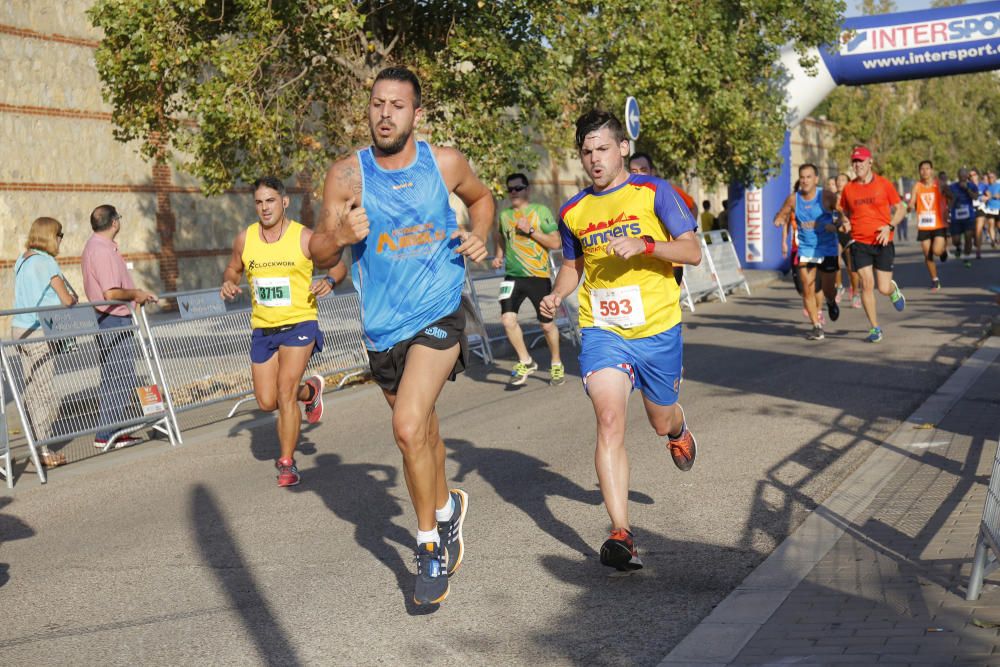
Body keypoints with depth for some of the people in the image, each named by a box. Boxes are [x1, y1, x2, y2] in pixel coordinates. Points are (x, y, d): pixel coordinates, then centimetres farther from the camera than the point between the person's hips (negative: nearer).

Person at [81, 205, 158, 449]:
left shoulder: (94, 246, 14)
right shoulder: (103, 250, -19)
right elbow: (111, 293, -26)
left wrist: (138, 293, 17)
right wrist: (135, 295, -10)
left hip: (106, 320, 11)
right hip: (114, 321, -11)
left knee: (113, 379, 15)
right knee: (118, 380, -6)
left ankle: (112, 431, 21)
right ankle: (107, 435, -2)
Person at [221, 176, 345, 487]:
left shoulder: (304, 237, -7)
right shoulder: (244, 239, 3)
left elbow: (339, 265, 2)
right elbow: (233, 268, 19)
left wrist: (329, 281, -19)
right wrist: (229, 283, -4)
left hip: (299, 324, -4)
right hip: (262, 329, 4)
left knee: (285, 393, -15)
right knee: (267, 402, 7)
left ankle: (287, 463, -1)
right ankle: (310, 391, 38)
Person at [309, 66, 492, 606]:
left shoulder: (445, 163, -4)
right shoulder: (347, 175, -7)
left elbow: (480, 197, 19)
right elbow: (319, 254, -3)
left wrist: (478, 236, -1)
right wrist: (341, 235, -24)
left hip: (438, 315, -2)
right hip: (382, 325, 2)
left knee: (409, 428, -19)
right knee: (421, 432, 17)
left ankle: (430, 547, -1)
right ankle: (446, 506, 46)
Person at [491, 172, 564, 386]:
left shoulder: (541, 211, -4)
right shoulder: (504, 215, 10)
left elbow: (555, 242, -8)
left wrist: (531, 231, -16)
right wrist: (499, 257, 11)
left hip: (539, 276, -3)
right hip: (512, 275, 3)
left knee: (547, 324, 5)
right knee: (507, 318, -14)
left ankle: (557, 364, 28)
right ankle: (525, 362, 5)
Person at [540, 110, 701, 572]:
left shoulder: (653, 192, -4)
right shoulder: (573, 212, 7)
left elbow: (693, 252, -7)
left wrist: (645, 244, -23)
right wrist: (557, 294, 0)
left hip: (658, 327, -1)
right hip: (601, 330, 1)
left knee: (661, 421, 16)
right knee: (609, 423, -17)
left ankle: (679, 431, 57)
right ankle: (621, 534, -18)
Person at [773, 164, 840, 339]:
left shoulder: (826, 196, -13)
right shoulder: (793, 199, -4)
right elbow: (781, 214, 8)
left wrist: (836, 226, -30)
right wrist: (779, 220, -16)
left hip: (827, 248, -2)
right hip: (805, 249, 2)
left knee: (828, 289, 4)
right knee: (808, 290, -4)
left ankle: (831, 302, 42)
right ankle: (817, 327, 8)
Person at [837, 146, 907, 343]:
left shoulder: (884, 184, -3)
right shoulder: (848, 188, 4)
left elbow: (900, 208, 4)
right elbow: (844, 211, 19)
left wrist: (890, 227, -12)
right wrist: (845, 222, -4)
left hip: (882, 242, -1)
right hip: (859, 243, 2)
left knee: (883, 288, -2)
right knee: (866, 285, -6)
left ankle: (893, 289, 37)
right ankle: (875, 328, 6)